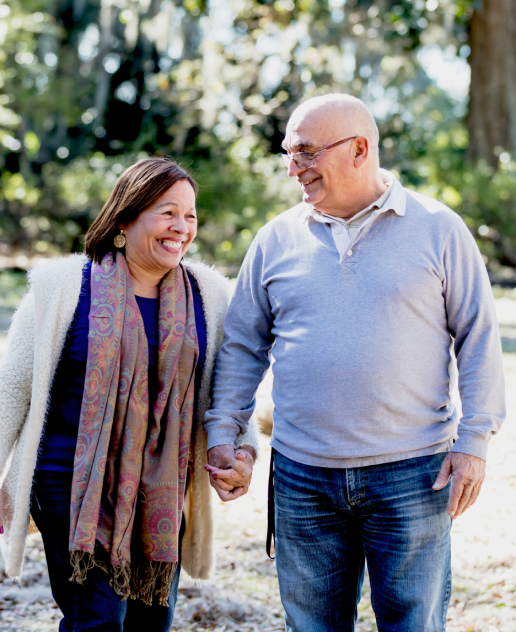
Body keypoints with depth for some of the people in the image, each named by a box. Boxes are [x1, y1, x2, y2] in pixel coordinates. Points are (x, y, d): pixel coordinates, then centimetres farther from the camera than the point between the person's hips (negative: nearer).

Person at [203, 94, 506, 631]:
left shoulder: (438, 229, -1)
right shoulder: (276, 239, 6)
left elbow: (478, 338, 1)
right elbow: (242, 345, 12)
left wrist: (473, 441, -5)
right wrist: (222, 433, 7)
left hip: (412, 473, -2)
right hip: (302, 477, 3)